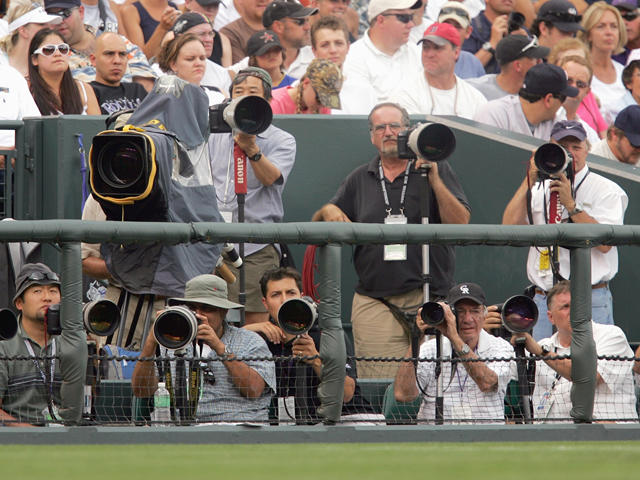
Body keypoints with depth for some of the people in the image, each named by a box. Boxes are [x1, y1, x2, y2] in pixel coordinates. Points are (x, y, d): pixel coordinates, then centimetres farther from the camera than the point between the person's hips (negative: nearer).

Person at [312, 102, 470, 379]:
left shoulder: (437, 170, 8)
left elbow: (460, 222, -4)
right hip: (374, 302, 2)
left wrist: (434, 181, -14)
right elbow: (319, 225, 21)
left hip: (429, 299, -2)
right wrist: (327, 212, -2)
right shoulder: (359, 180, 17)